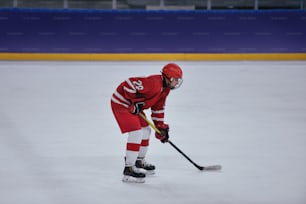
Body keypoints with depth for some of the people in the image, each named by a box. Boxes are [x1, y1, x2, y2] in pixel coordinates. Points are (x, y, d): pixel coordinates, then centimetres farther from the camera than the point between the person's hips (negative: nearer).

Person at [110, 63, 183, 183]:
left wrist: (161, 127, 15)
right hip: (121, 102, -11)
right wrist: (135, 101, -24)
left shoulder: (164, 89, 7)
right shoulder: (154, 83, -27)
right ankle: (129, 170, -18)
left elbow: (158, 108, 17)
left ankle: (139, 162, 37)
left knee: (145, 130, 19)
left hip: (132, 105, 11)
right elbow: (130, 84, -33)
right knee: (136, 132, -18)